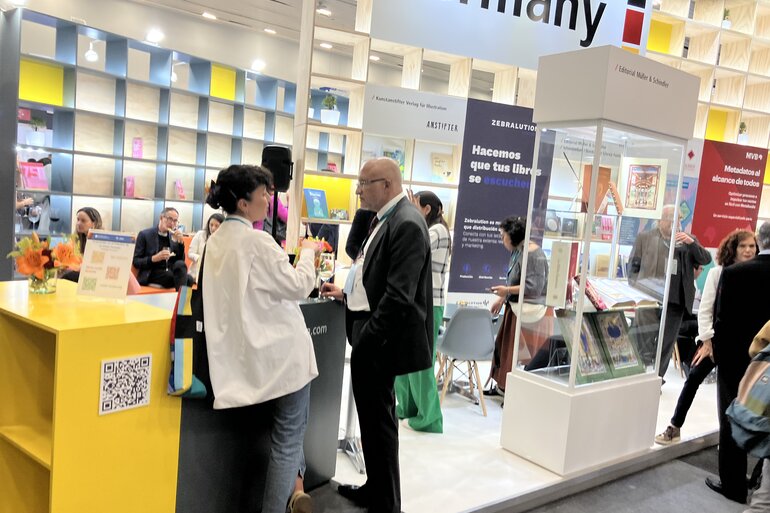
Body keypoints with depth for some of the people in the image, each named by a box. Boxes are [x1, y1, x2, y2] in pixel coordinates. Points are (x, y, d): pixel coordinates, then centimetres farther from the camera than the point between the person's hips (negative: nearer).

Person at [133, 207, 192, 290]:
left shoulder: (173, 236, 13)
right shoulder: (145, 234, 2)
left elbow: (181, 261, 9)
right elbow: (136, 262, -2)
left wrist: (180, 242, -3)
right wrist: (154, 258, -19)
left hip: (170, 272, 5)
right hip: (151, 274, -5)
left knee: (180, 264, -32)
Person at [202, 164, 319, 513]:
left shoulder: (216, 241, 7)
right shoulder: (257, 240, -19)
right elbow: (298, 286, -15)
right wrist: (307, 253, 0)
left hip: (249, 350, 8)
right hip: (282, 349, -8)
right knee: (288, 434, 5)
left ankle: (295, 483, 20)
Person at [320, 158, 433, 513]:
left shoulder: (407, 223, -19)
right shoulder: (386, 219, 13)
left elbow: (398, 295, -25)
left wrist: (366, 340, -21)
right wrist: (347, 293, 11)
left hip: (379, 340, -10)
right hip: (369, 335, 10)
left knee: (379, 420, 3)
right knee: (373, 417, 20)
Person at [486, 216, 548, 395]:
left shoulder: (533, 254, -19)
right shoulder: (516, 251, 10)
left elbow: (533, 288, -23)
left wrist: (507, 291, -17)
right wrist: (501, 299, 17)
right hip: (514, 308, 10)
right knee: (504, 344, 16)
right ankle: (502, 386, 29)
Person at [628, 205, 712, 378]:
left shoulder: (688, 240, 12)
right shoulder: (645, 237, 6)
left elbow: (706, 260, 2)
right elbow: (633, 267, 7)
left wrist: (691, 242, -13)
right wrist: (637, 291, -2)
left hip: (676, 302, 3)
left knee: (666, 345, 9)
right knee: (645, 342, -1)